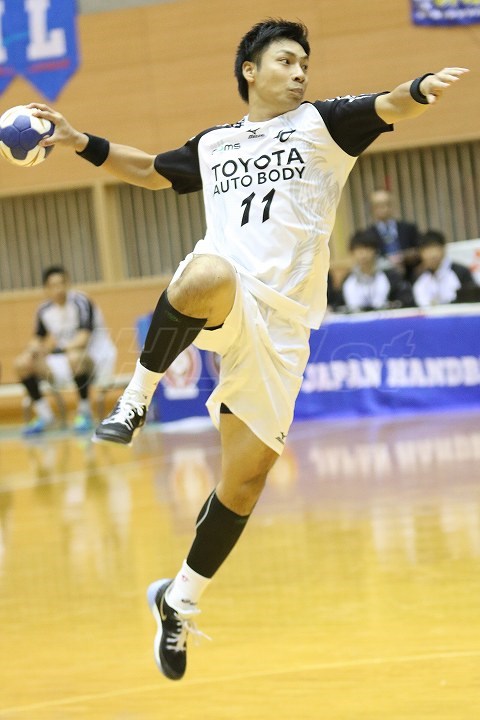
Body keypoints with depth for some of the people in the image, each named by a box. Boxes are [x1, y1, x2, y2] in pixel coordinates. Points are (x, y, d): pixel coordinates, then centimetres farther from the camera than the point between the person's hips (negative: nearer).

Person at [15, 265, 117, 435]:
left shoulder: (81, 302, -18)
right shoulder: (44, 311, -1)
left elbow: (83, 337, -27)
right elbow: (38, 338, 9)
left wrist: (63, 349, -42)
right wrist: (30, 352, -14)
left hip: (96, 356, -6)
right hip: (64, 359, 6)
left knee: (75, 357, -41)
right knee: (22, 364, -8)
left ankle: (84, 413, -22)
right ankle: (44, 415, 2)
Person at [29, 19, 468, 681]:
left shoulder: (320, 124, 11)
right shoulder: (214, 145, 20)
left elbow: (387, 107, -8)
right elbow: (150, 170, 37)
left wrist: (420, 89, -31)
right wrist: (78, 141, 26)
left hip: (279, 326, 0)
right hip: (222, 298, 0)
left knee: (247, 473, -1)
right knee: (209, 274, -40)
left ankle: (180, 601, 18)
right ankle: (138, 396, -19)